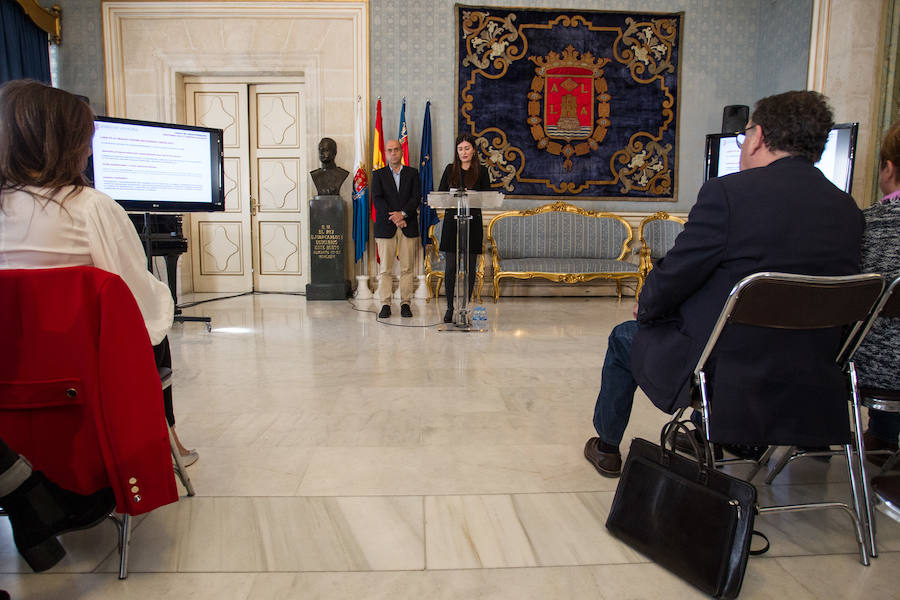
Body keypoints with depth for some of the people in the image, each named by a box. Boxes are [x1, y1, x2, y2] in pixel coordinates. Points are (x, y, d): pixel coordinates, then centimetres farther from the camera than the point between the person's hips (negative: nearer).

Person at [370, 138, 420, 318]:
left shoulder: (412, 173, 13)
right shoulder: (378, 174, 10)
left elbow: (416, 197, 1)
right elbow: (377, 199, -1)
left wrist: (403, 213, -14)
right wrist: (393, 217, -13)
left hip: (408, 226, 1)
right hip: (385, 227, -1)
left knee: (407, 268, 1)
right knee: (385, 268, -1)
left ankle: (405, 303, 8)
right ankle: (385, 305, 4)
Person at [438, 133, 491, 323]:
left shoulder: (481, 171, 8)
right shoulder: (450, 169, 12)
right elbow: (440, 193, 8)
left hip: (473, 222, 0)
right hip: (452, 221, 1)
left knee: (470, 267, 1)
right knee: (450, 267, -2)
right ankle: (449, 307, 8)